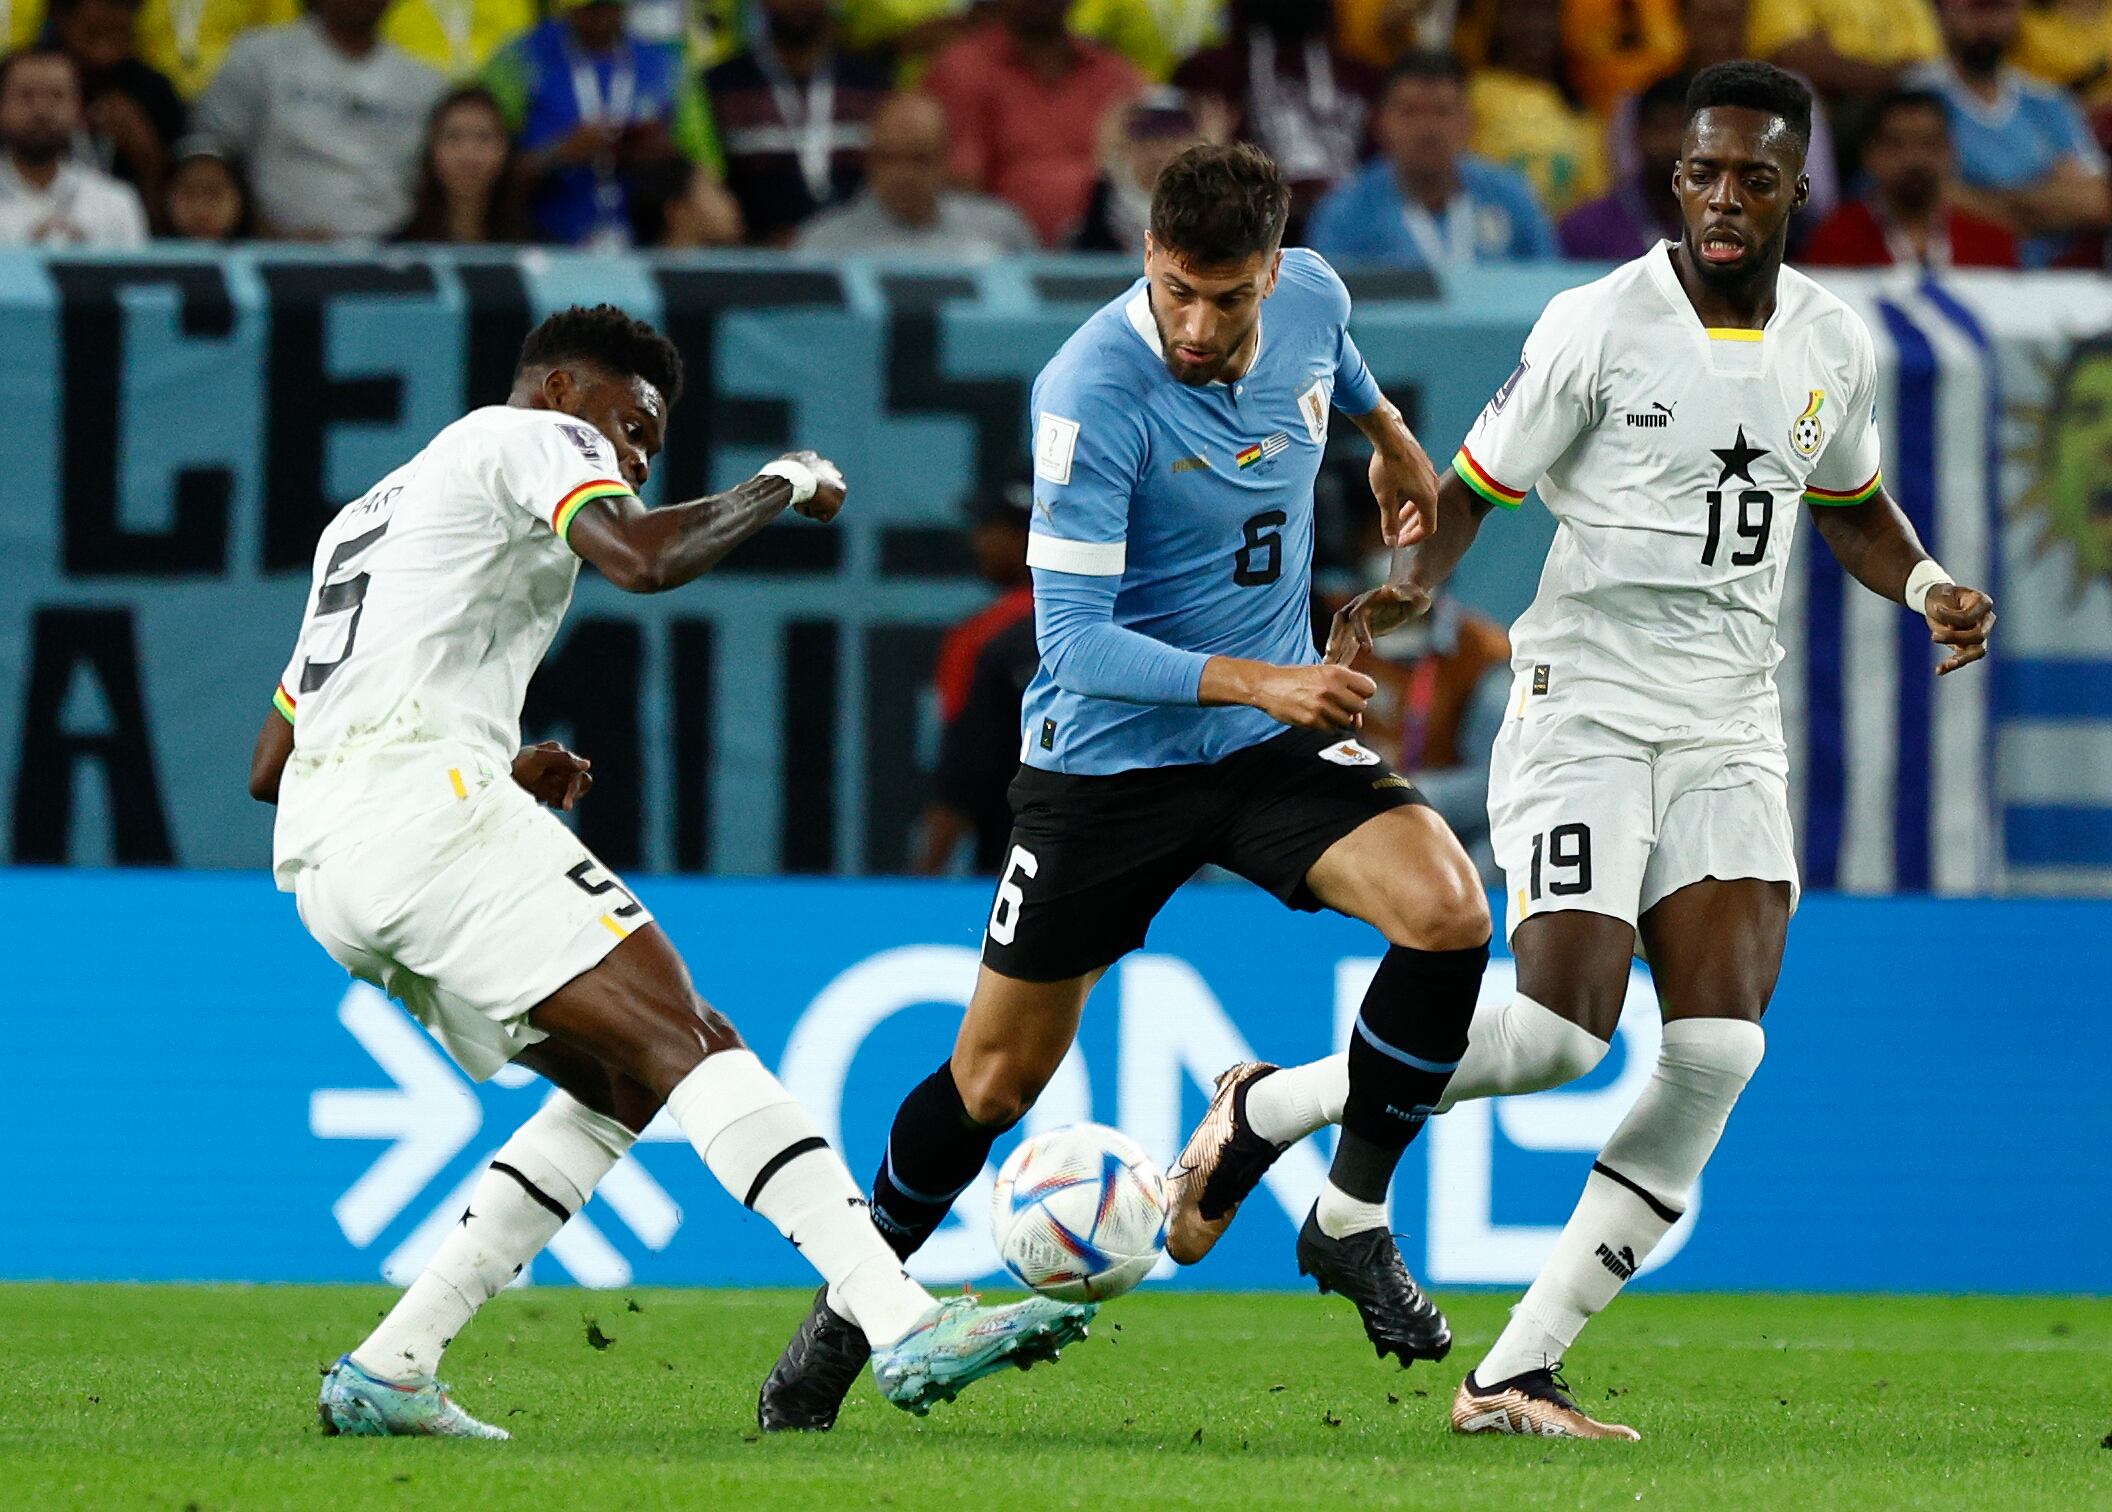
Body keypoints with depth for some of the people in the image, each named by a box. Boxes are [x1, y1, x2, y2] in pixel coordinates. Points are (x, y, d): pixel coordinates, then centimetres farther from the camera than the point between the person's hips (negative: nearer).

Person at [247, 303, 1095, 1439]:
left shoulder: (364, 517, 35)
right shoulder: (529, 436, 10)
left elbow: (269, 762, 32)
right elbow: (643, 560, -13)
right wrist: (781, 486, 4)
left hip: (319, 862, 9)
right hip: (427, 803, -9)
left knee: (624, 1079, 14)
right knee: (679, 1039, -17)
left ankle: (388, 1371, 7)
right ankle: (903, 1323, -32)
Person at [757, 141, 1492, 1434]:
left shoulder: (1313, 298, -9)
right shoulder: (1092, 393, -25)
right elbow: (1075, 640, -26)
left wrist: (1395, 444, 37)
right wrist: (1257, 681, -36)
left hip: (1275, 742, 4)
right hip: (1105, 754, -4)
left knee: (1448, 910, -21)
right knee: (999, 1075, 3)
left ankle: (1351, 1218, -3)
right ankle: (854, 1301, 27)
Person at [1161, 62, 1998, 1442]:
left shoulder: (1834, 345, 8)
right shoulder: (1600, 326, -8)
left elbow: (1853, 505, 26)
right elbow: (1471, 490, -2)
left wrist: (1928, 586, 6)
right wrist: (1410, 586, -22)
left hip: (1732, 731, 5)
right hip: (1586, 699, -5)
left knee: (1720, 1045, -12)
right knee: (1561, 1029, -19)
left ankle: (1518, 1375, -6)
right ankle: (1268, 1111, 8)